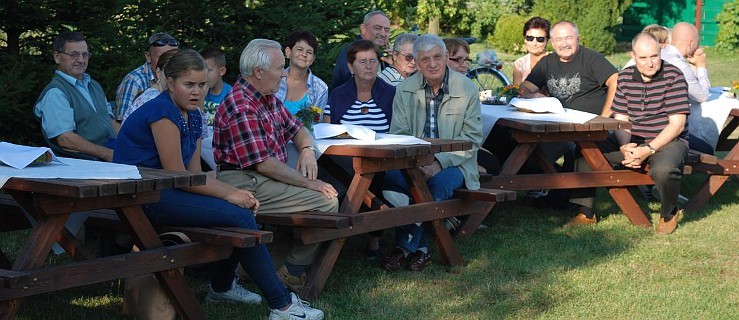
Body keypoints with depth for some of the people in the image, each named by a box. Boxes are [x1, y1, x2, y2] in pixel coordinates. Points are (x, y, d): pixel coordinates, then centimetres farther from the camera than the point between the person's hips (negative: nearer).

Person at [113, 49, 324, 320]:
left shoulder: (192, 116, 12)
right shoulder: (163, 112, -17)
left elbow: (195, 173, 9)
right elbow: (176, 175, -20)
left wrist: (235, 192, -6)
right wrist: (228, 193, -15)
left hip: (162, 191, 9)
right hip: (141, 196, -9)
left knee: (244, 208, 1)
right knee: (240, 217, -18)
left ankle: (222, 286, 21)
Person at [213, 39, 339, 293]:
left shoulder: (269, 99, 13)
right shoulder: (241, 108, -19)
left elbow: (297, 129, 24)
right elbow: (263, 164, -23)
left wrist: (307, 150, 0)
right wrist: (308, 183, -18)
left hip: (267, 177, 11)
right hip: (245, 184, -11)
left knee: (332, 191, 8)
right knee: (326, 201, -17)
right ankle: (293, 273, -4)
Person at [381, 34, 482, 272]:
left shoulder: (467, 89, -2)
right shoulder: (405, 89, 5)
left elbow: (472, 138, -5)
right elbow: (398, 134, 2)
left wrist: (440, 162, -19)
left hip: (453, 163, -2)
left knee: (440, 182, -35)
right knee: (392, 178, -30)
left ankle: (407, 246, -19)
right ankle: (420, 247, -20)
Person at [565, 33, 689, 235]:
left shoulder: (673, 76, -11)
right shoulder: (625, 77, 3)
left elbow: (677, 124, -15)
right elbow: (620, 119, 2)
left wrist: (649, 150, -26)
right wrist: (624, 147, -19)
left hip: (668, 140, -5)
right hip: (632, 141, 5)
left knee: (663, 169, -38)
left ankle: (669, 213, -4)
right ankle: (586, 213, -2)